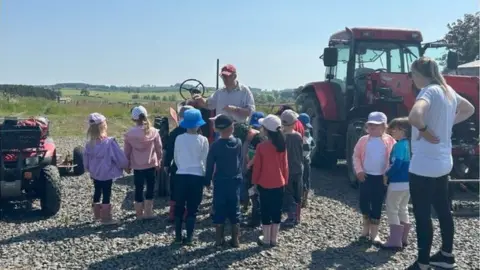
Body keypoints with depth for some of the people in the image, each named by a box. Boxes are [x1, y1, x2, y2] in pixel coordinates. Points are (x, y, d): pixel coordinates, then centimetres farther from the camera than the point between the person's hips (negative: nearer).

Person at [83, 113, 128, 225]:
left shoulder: (90, 143, -4)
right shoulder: (109, 142, -23)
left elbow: (86, 157, 7)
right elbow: (119, 157, -18)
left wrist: (88, 168, 24)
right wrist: (126, 165, 0)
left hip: (95, 173, 6)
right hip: (107, 174, -6)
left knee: (97, 192, 19)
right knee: (106, 194, 2)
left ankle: (97, 214, 31)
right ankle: (106, 217, 8)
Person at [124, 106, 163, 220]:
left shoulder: (129, 133, -7)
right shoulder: (153, 131, -8)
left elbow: (127, 151, 1)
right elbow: (159, 148, -1)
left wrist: (128, 165, 14)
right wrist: (159, 161, 13)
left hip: (137, 166, 1)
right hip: (151, 165, 0)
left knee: (139, 189, 11)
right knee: (150, 188, 12)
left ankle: (139, 214, 18)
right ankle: (148, 213, 13)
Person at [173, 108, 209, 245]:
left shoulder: (179, 138, -2)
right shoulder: (203, 140, -7)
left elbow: (176, 158, 8)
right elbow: (206, 160, -2)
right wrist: (207, 176, 12)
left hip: (181, 176, 2)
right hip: (197, 176, -1)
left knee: (179, 207, 12)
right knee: (192, 208, 6)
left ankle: (178, 237, 16)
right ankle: (189, 238, 10)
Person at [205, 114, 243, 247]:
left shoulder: (215, 145, -11)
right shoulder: (238, 142, -4)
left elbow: (209, 165, -6)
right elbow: (240, 161, 5)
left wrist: (207, 180, 3)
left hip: (220, 182, -2)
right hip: (235, 181, 2)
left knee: (219, 211, 7)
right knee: (234, 211, 9)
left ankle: (219, 239, 13)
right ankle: (235, 240, 13)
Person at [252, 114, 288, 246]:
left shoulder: (261, 146, -14)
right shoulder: (282, 146, -3)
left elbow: (257, 166, -8)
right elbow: (285, 165, 3)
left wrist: (255, 182, 4)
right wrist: (285, 180, 14)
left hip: (265, 184, -3)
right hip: (279, 184, 3)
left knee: (266, 211, 7)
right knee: (277, 210, 11)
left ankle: (266, 239, 15)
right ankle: (274, 238, 19)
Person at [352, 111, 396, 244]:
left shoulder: (389, 141, -3)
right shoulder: (363, 140, 1)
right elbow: (356, 156, 4)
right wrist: (359, 170, -8)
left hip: (381, 177, -2)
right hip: (366, 176, 2)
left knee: (377, 205, 2)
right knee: (363, 203, 7)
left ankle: (374, 232, 10)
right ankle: (366, 226, 30)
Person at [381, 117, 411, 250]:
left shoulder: (399, 145, -17)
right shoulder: (407, 144, 11)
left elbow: (396, 164, -25)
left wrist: (386, 175, -9)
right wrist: (390, 175, 11)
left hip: (398, 183, -9)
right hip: (407, 182, 9)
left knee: (392, 210, -1)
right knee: (402, 209, 17)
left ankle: (395, 241, -1)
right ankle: (403, 238, 25)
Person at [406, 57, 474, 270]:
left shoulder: (429, 91, -18)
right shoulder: (448, 91, 8)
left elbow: (414, 116, -39)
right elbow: (469, 109, 27)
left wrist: (423, 130, -18)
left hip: (424, 164, -9)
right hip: (443, 162, 9)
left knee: (422, 215, 0)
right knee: (443, 209, 19)